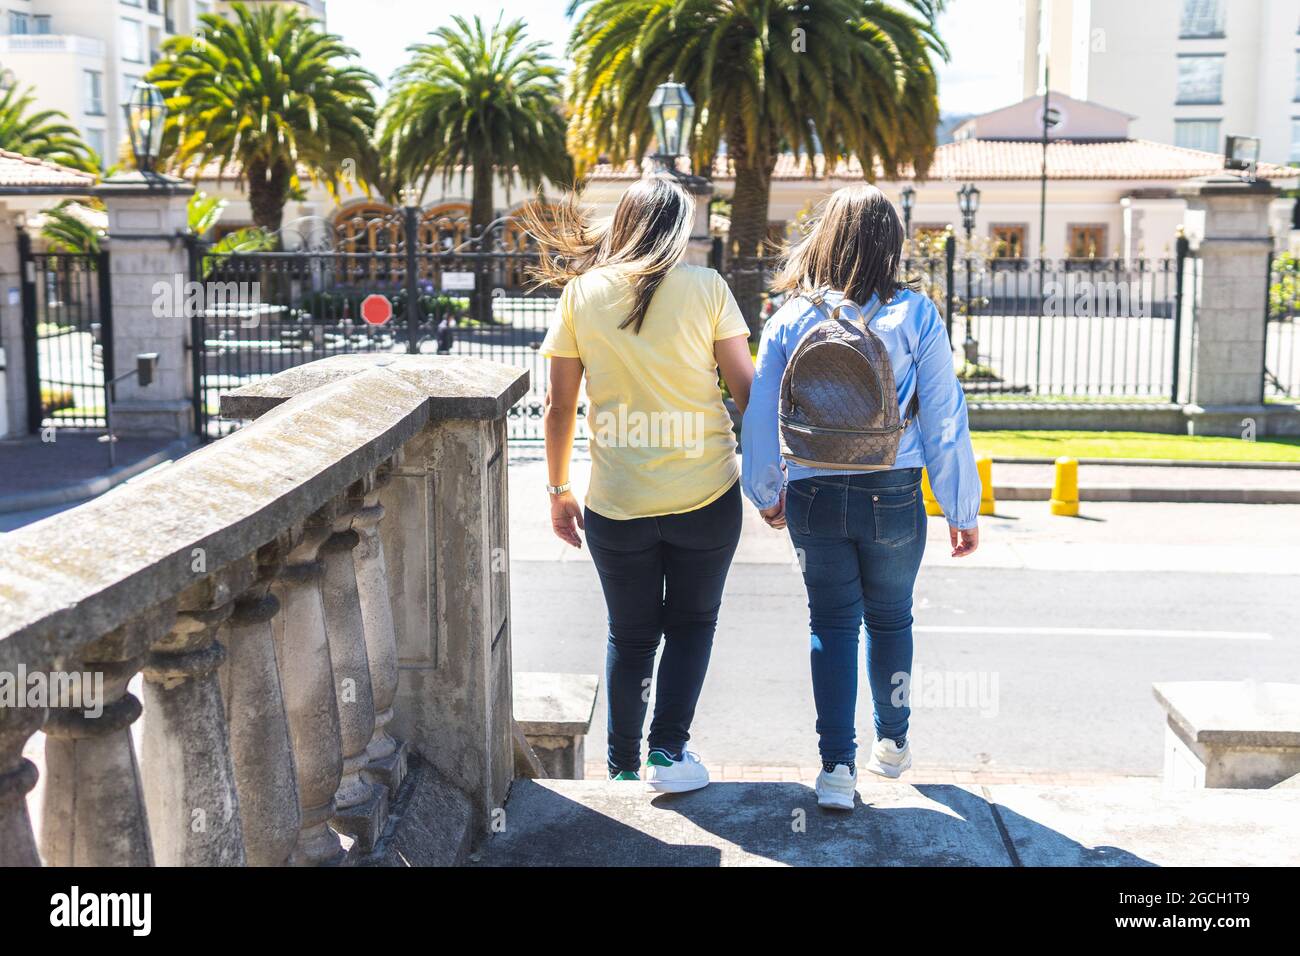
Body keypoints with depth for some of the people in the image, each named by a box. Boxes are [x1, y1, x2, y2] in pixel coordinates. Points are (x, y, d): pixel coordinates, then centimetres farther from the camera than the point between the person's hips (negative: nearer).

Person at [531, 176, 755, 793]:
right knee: (692, 624, 19)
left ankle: (623, 769, 24)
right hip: (705, 495, -1)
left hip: (617, 504, 1)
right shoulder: (704, 287, -5)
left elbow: (558, 405, 2)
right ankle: (668, 750, 8)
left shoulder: (581, 293, 0)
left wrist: (558, 490, 12)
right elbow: (746, 387, -5)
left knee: (630, 636, 18)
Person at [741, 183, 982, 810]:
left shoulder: (790, 319, -2)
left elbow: (761, 418, 2)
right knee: (890, 620, 18)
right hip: (893, 496, 0)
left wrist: (766, 493, 18)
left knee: (832, 624, 11)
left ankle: (837, 766, 6)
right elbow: (944, 418, -4)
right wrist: (962, 509, 4)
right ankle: (892, 742, 35)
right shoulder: (915, 316, -6)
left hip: (814, 498, 0)